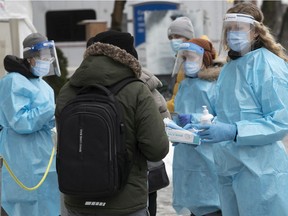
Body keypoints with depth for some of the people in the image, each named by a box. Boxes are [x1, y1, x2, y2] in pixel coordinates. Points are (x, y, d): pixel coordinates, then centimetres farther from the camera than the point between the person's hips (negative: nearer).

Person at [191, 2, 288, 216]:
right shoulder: (228, 69, 14)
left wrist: (233, 132, -26)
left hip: (261, 172, -8)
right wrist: (199, 125, 6)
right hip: (229, 170, 8)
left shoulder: (268, 65, -11)